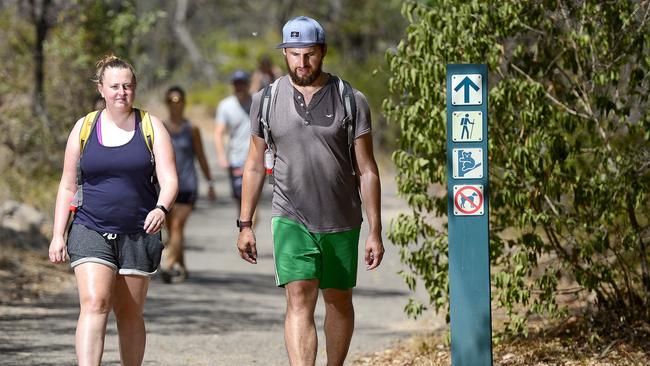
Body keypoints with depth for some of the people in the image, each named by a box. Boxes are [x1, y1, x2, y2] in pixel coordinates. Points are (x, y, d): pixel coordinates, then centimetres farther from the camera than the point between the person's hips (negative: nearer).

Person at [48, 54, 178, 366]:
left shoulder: (152, 127, 4)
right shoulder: (84, 128, 7)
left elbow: (169, 179, -5)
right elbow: (68, 186, 11)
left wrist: (161, 208, -26)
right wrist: (57, 235, 5)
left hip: (138, 234, 1)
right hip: (91, 232, -1)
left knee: (130, 315, 8)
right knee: (94, 303, -19)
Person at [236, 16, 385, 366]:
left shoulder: (351, 101, -3)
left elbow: (367, 171, -1)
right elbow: (254, 165, 10)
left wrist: (375, 232, -4)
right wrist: (245, 224, 7)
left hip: (341, 222, 1)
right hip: (291, 219, -1)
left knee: (338, 301, 12)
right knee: (299, 300, -15)